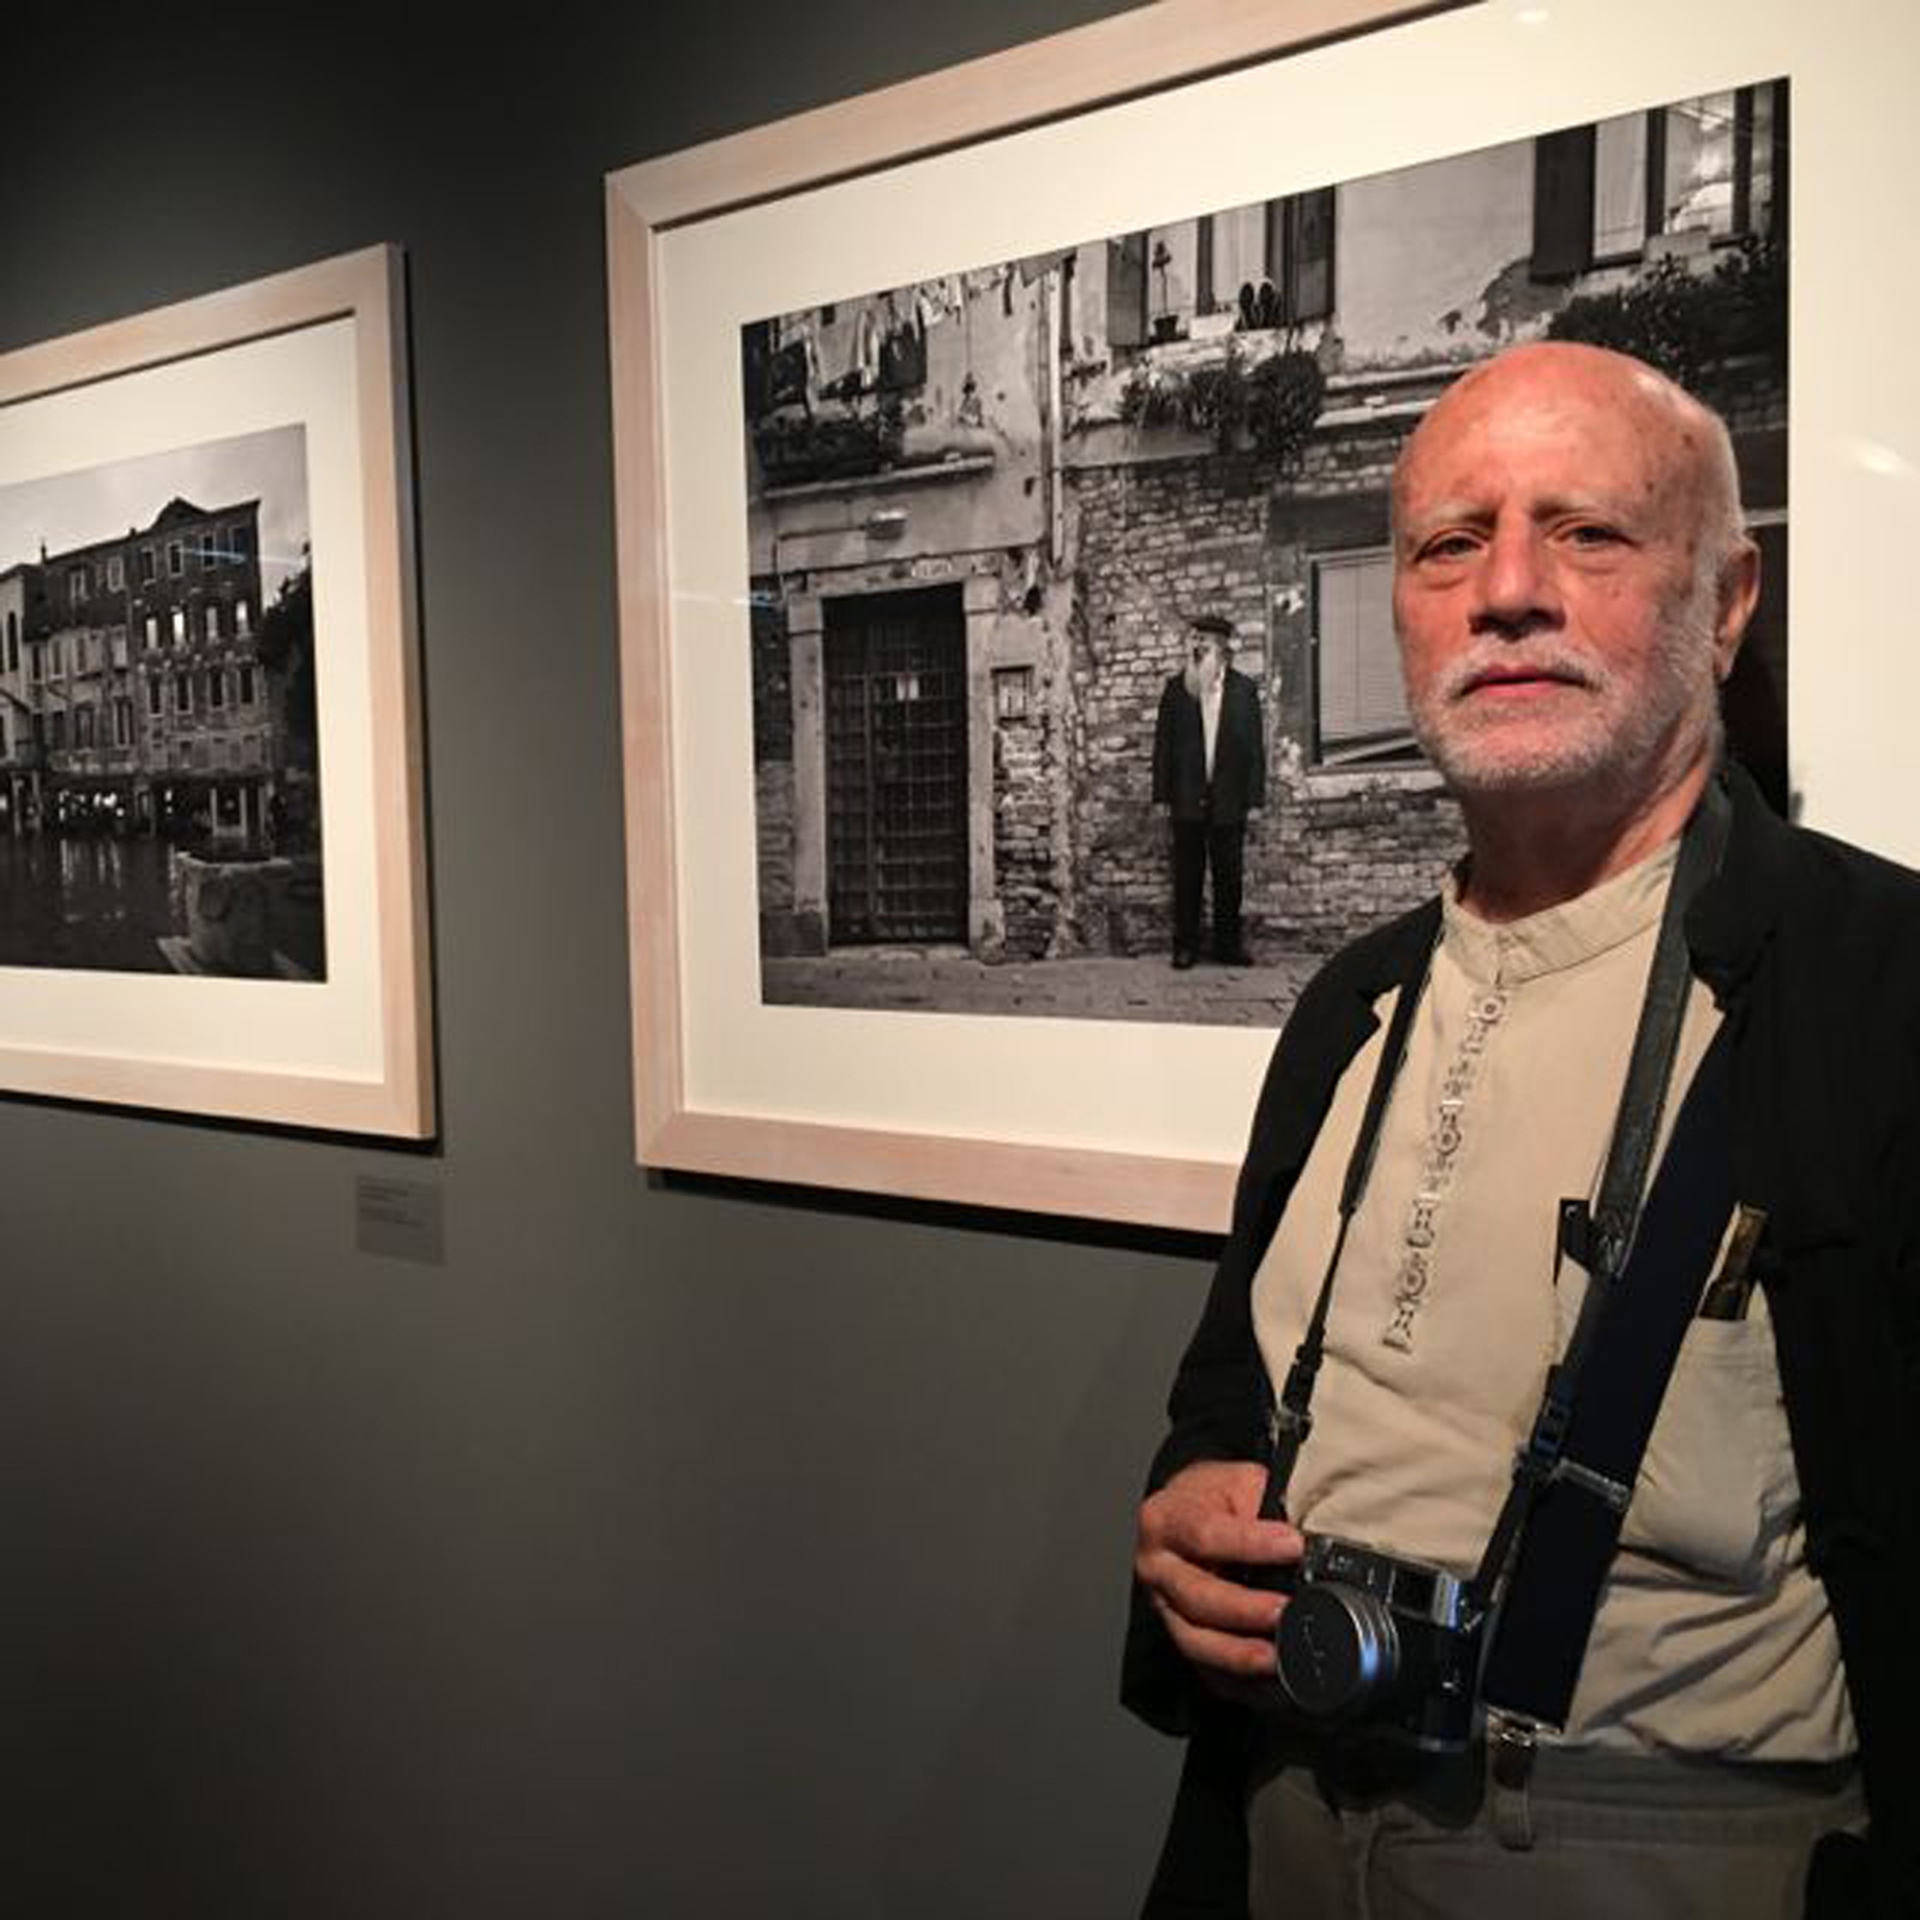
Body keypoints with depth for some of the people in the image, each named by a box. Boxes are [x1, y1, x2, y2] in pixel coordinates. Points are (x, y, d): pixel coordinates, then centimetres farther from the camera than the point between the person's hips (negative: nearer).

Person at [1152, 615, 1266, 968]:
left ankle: (1228, 944, 15)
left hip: (1229, 799, 0)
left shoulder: (1244, 689, 2)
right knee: (1187, 875, 5)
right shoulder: (1176, 687, 2)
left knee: (1229, 875, 6)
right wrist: (1163, 795, -3)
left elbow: (1255, 745, 2)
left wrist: (1254, 797, -4)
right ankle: (1185, 945, 13)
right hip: (1187, 799, 0)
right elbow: (1163, 743, 2)